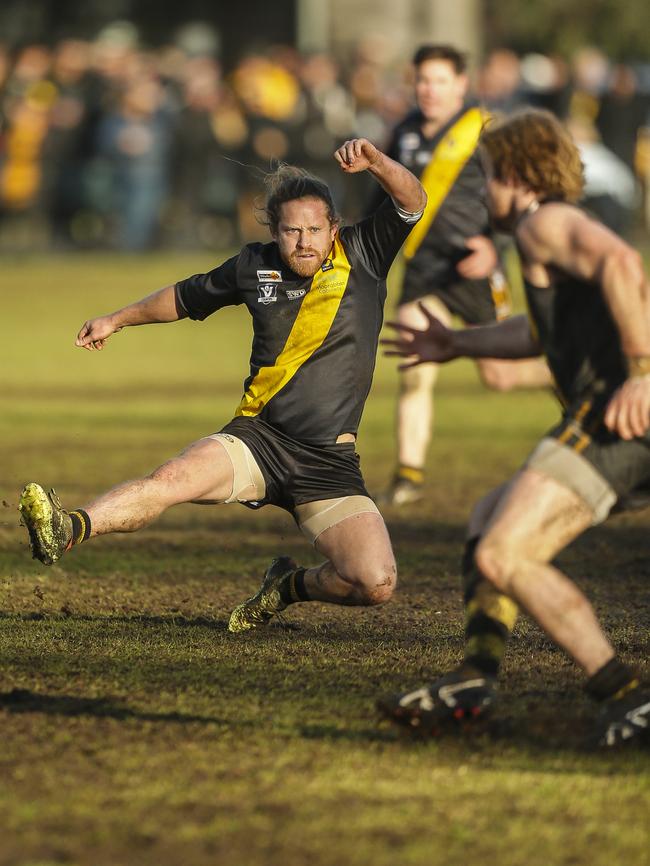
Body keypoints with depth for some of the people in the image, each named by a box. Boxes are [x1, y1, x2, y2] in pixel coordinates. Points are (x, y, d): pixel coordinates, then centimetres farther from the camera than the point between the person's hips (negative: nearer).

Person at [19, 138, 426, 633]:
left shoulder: (362, 257, 4)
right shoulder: (254, 267, 9)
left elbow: (413, 202, -6)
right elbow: (186, 298, 26)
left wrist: (374, 162, -25)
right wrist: (117, 321, 38)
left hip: (332, 463, 0)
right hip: (259, 438, 1)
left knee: (376, 584, -17)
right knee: (172, 478, -30)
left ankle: (292, 586, 12)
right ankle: (67, 531, -47)